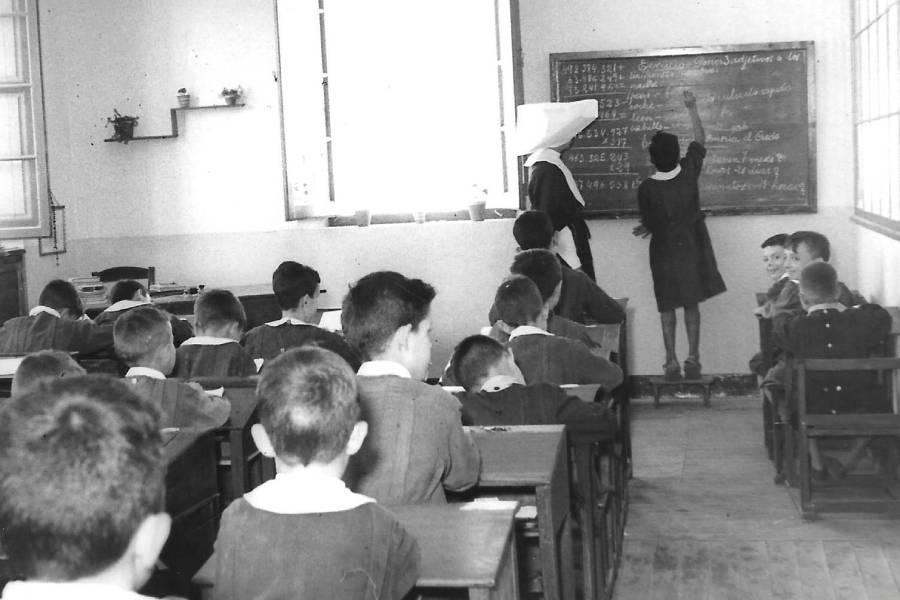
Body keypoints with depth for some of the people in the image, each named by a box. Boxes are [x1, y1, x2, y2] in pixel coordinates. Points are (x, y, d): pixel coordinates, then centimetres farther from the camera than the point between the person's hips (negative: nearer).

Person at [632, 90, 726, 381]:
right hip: (692, 246, 2)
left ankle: (672, 361, 4)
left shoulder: (646, 188, -17)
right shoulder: (689, 171, -11)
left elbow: (648, 224, -5)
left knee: (667, 307, 6)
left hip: (664, 250, -2)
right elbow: (700, 139, 5)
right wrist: (692, 108, 12)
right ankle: (692, 358, 7)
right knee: (691, 304, 9)